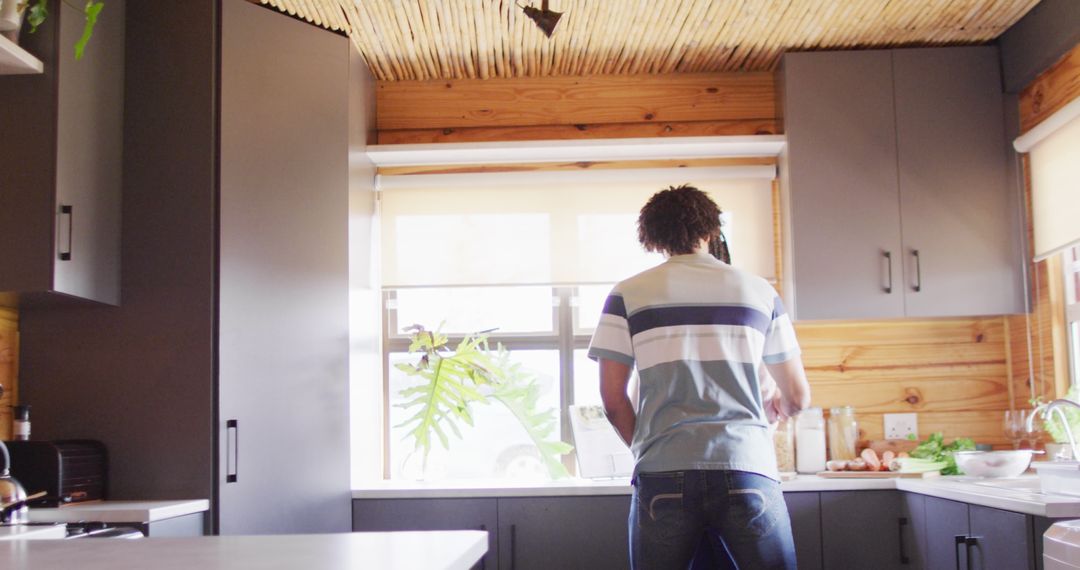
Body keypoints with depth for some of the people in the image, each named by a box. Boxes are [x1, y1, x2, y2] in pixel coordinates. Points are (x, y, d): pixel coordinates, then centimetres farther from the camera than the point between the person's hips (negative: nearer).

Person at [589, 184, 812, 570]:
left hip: (663, 474, 0)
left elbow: (613, 400, 3)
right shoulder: (759, 291, 11)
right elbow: (797, 397, 15)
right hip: (747, 467, 1)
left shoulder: (628, 295, 7)